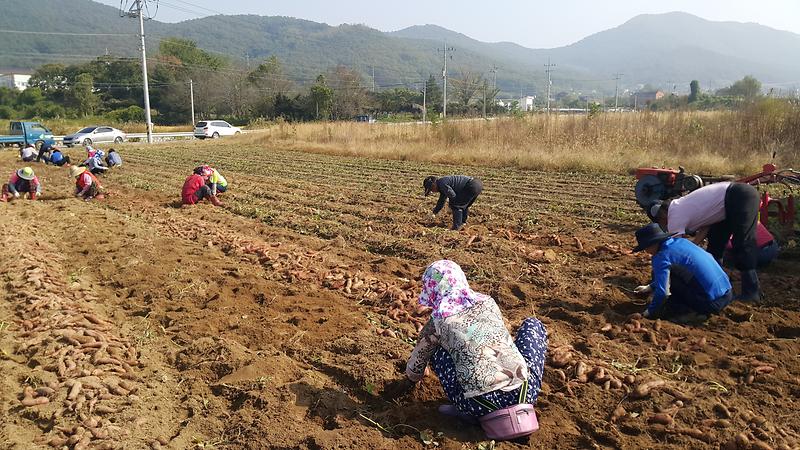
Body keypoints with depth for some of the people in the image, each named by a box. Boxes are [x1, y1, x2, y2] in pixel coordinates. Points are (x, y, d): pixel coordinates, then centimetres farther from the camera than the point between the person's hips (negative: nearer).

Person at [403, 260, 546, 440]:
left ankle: (467, 409, 9)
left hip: (482, 404, -2)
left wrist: (414, 376, 49)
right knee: (532, 324, 28)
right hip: (527, 392, 2)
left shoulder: (437, 321, 8)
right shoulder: (488, 302, 16)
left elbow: (413, 370, 24)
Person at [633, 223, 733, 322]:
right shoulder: (681, 241, 12)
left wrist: (650, 312, -1)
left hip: (711, 302, -9)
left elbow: (662, 291, -19)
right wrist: (651, 287, 33)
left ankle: (688, 312, -2)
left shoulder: (662, 256, -14)